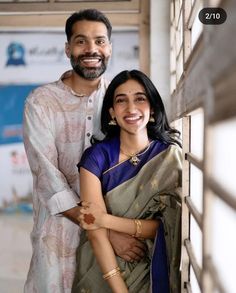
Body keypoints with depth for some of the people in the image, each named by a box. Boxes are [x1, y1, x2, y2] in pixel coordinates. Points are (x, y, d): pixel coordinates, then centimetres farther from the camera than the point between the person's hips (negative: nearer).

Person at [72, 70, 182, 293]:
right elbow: (96, 233, -13)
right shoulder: (96, 156, -7)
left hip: (152, 272, 1)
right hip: (102, 269, 0)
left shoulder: (170, 156, -5)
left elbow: (167, 226, -8)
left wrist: (106, 220, -18)